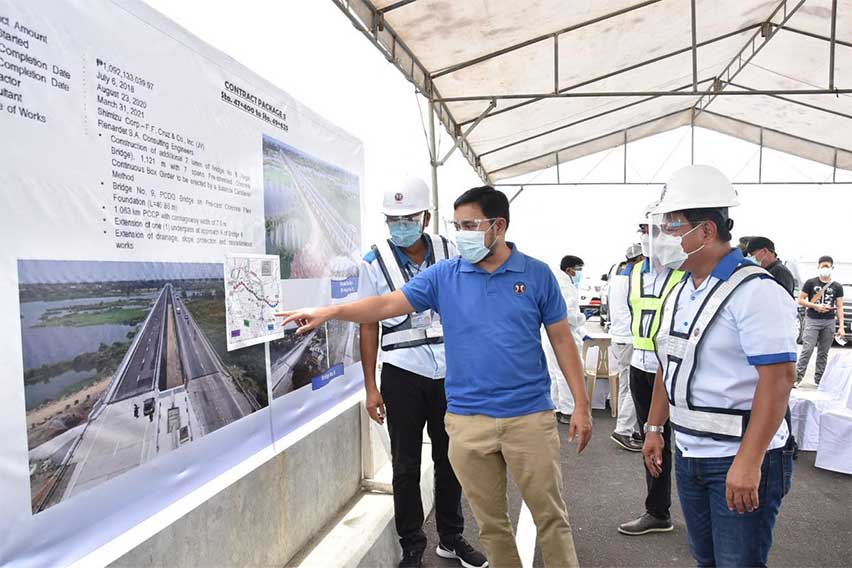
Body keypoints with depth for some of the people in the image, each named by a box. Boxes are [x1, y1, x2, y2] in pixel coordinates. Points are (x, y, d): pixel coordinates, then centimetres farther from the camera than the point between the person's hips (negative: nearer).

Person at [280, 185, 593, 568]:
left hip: (530, 416, -1)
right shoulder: (443, 276, 2)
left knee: (551, 516, 11)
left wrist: (581, 405, 0)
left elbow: (562, 339, 3)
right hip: (467, 419, 2)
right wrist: (331, 312, -17)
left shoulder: (537, 274, -1)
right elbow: (388, 304, -4)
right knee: (490, 521, 15)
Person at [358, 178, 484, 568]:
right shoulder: (374, 262, -4)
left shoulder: (449, 252, -1)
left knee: (450, 458, 14)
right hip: (402, 373, -1)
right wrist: (370, 387, -3)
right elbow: (368, 324, -1)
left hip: (449, 371, 2)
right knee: (406, 465, 9)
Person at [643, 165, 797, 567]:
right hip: (689, 455, 8)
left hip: (742, 460, -7)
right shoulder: (680, 292, 9)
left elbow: (779, 377, -22)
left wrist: (748, 462, -25)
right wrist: (654, 428, 15)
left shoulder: (754, 290, -16)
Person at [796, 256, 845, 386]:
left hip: (829, 322, 3)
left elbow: (839, 308, 7)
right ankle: (798, 377, -8)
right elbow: (800, 300, 2)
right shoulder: (811, 283, 2)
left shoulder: (837, 287, 9)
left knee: (823, 352, 7)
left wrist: (841, 327, 0)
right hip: (812, 320, -3)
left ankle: (819, 379, 16)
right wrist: (816, 306, -13)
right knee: (807, 349, -11)